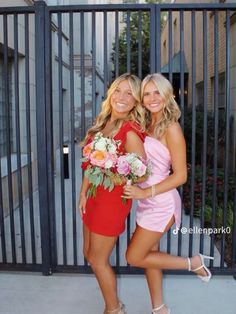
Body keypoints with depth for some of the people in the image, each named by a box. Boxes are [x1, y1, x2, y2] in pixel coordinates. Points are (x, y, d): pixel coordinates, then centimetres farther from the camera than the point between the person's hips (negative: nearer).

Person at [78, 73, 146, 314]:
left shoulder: (130, 130, -19)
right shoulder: (103, 122, 5)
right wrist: (83, 193, 5)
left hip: (113, 198, -9)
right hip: (94, 195, 9)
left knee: (98, 259, 7)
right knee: (89, 254, 20)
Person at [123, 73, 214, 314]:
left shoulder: (171, 128, -14)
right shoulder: (146, 124, 7)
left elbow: (180, 175, -16)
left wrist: (146, 192, -19)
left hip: (161, 203, -7)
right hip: (147, 202, 7)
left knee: (134, 257, 3)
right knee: (149, 254, 16)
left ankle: (192, 263, 17)